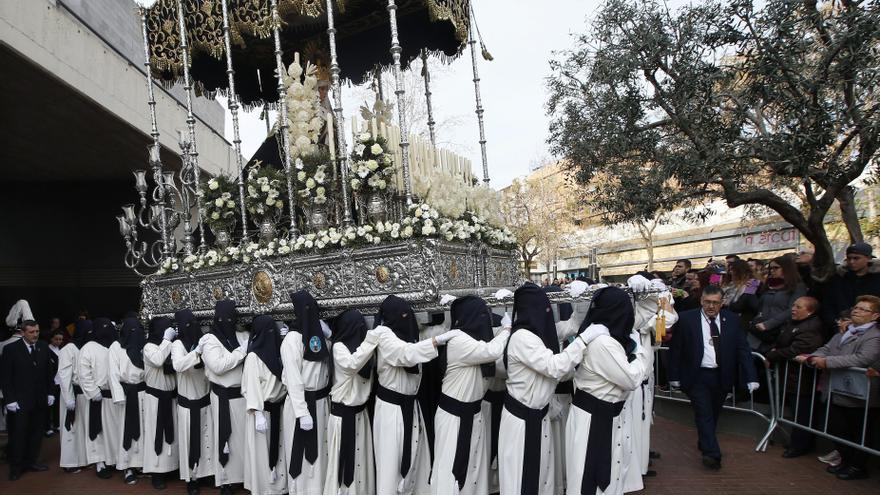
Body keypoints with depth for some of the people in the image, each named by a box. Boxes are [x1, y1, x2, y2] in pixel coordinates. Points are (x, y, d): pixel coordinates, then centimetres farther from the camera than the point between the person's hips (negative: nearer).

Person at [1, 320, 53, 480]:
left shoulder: (44, 348, 3)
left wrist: (50, 393, 4)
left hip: (40, 401, 3)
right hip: (20, 401, -3)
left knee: (37, 433, 7)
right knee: (18, 434, 4)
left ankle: (30, 461, 21)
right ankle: (16, 467, 18)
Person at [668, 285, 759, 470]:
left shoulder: (732, 320, 1)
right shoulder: (686, 319, -7)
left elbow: (743, 349, 0)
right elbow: (675, 349, -3)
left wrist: (751, 377, -8)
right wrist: (674, 376, -3)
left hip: (722, 377, 3)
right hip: (697, 376, -3)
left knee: (713, 413, 16)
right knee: (704, 413, -6)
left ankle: (704, 444, 37)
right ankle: (712, 453, -2)